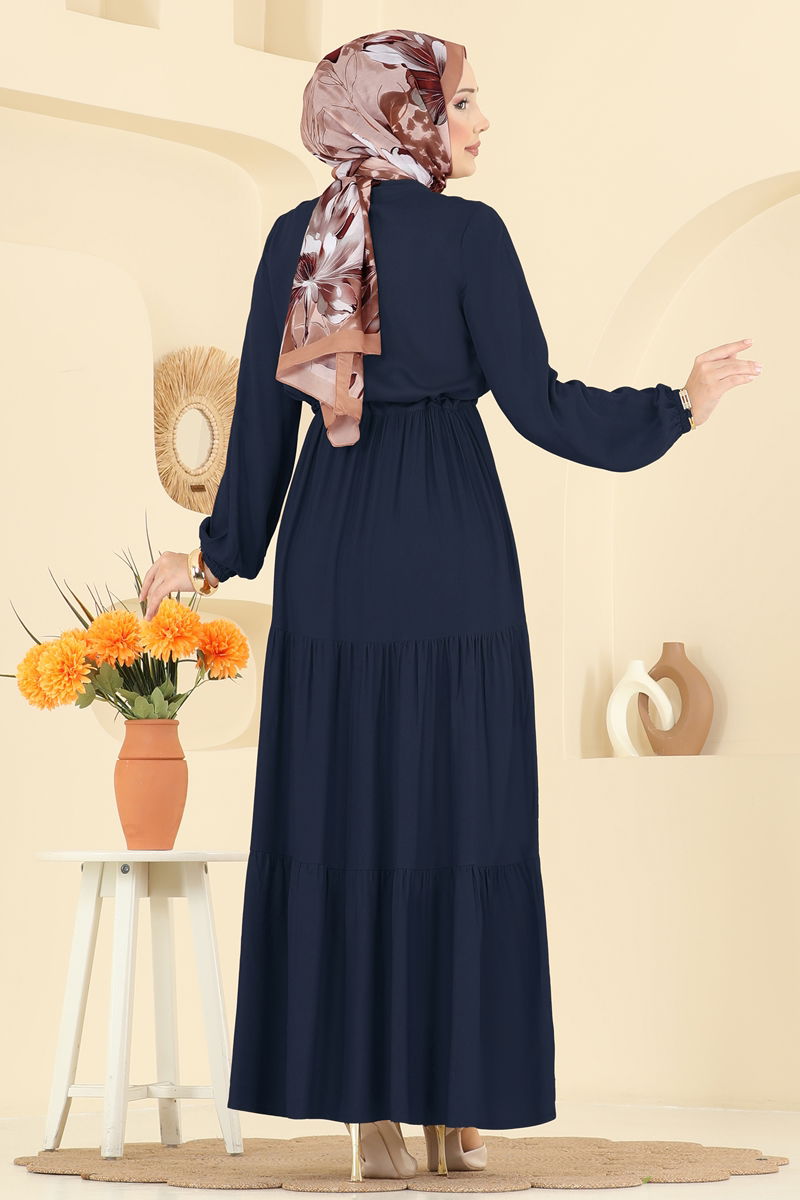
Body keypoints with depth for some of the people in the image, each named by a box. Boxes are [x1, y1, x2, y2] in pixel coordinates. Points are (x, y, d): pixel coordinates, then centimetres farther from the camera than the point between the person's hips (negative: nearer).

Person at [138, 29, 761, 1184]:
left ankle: (367, 1113, 9)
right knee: (461, 818, 5)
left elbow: (262, 414, 6)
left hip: (331, 556, 4)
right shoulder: (467, 233, -8)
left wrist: (219, 555, 17)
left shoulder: (294, 237, 4)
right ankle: (456, 1109, 9)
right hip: (453, 557, -3)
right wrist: (681, 405, 3)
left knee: (340, 820, 7)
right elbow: (539, 406, -9)